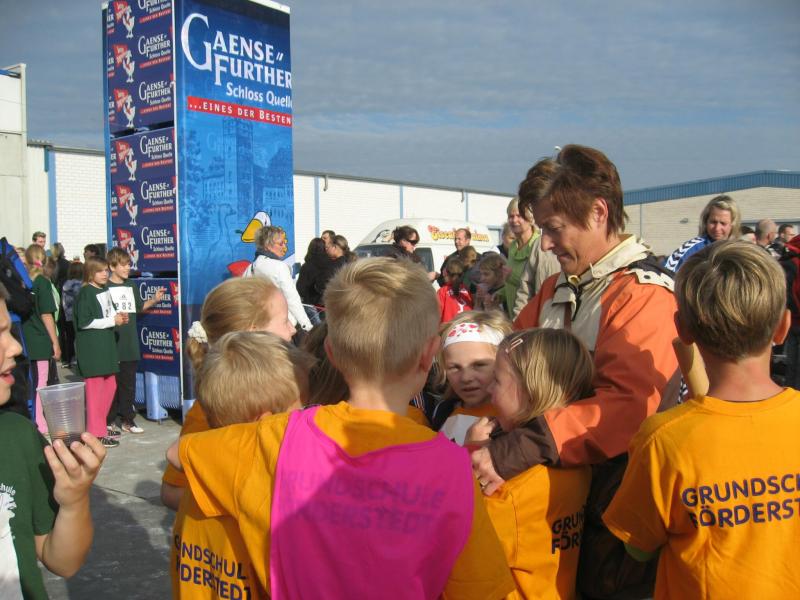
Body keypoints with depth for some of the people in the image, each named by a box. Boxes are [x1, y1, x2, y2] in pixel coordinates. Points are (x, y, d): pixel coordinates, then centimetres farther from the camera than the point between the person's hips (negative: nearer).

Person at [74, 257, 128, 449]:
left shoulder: (106, 290, 11)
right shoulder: (86, 293, -12)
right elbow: (84, 322, -18)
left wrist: (118, 316, 1)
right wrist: (112, 321, -16)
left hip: (106, 344, 8)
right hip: (91, 347, -8)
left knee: (110, 386, 14)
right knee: (95, 388, -3)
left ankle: (99, 424, 27)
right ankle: (96, 433, 3)